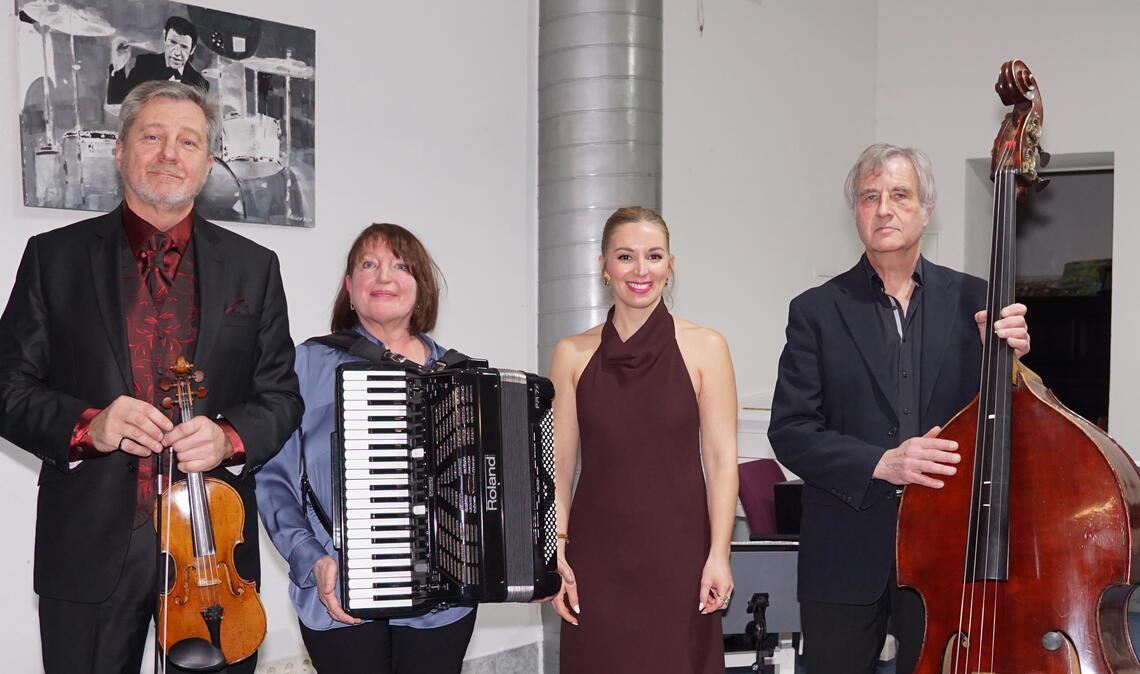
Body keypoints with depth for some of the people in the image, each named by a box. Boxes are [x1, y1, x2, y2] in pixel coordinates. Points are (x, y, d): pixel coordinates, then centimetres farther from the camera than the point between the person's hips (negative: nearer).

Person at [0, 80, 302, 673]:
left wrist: (229, 437, -13)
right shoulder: (54, 256, 5)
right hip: (88, 550, 0)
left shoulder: (253, 267, 8)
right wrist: (86, 426, -16)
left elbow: (281, 396, 7)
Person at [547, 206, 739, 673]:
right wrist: (555, 552, -4)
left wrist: (718, 555, -8)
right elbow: (558, 465, 5)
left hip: (678, 551, -1)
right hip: (597, 556, 1)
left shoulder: (704, 348, 0)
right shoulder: (572, 355, 4)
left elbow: (721, 458, -2)